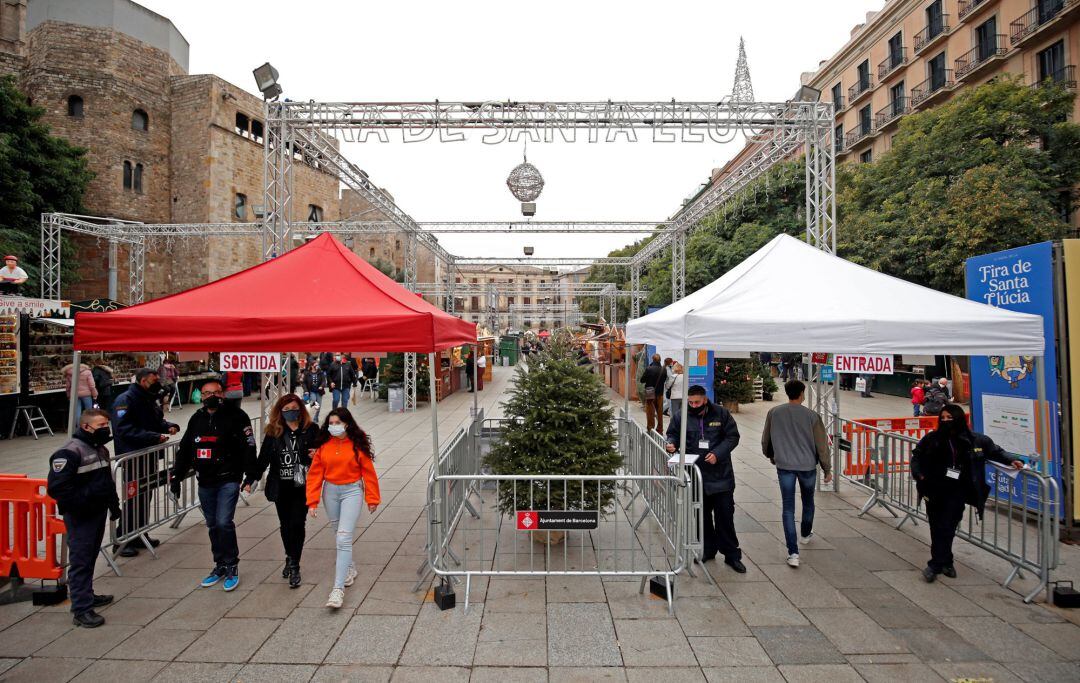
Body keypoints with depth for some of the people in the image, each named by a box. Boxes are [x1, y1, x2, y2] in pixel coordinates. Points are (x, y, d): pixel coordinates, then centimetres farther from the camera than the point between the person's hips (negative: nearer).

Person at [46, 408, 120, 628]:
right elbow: (56, 488, -22)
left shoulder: (100, 449, 12)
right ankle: (81, 610, 2)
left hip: (98, 512, 9)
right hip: (80, 517, -8)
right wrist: (87, 496, -23)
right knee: (80, 561, -3)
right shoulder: (69, 453, -17)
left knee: (90, 557, 20)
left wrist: (113, 503, 18)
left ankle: (87, 595, 34)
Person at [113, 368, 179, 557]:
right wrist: (154, 437, -29)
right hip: (132, 458, -9)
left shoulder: (149, 399, 12)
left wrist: (168, 426, 1)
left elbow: (157, 421, 23)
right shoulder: (125, 400, -15)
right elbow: (125, 430, -23)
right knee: (133, 498, -4)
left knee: (146, 495, 14)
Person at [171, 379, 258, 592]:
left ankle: (232, 567, 5)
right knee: (213, 525, 13)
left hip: (228, 480, -6)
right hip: (205, 482, 6)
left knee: (224, 522, -12)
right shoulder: (197, 419, 10)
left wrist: (251, 475, -19)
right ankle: (220, 566, 27)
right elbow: (184, 449, 18)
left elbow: (248, 447, -13)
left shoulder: (236, 416, -8)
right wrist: (176, 476, 14)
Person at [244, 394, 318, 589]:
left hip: (302, 486, -3)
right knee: (285, 525, 13)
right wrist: (250, 479, -5)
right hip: (280, 487, 3)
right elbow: (263, 458, 2)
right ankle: (290, 559, 33)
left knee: (297, 524, -7)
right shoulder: (273, 432, 2)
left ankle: (294, 566, 4)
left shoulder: (311, 430, -3)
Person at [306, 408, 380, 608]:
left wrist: (372, 498, -2)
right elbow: (315, 473, 0)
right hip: (330, 491, 4)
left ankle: (338, 588, -8)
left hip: (351, 491, -4)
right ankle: (349, 567, 42)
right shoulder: (323, 445, -2)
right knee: (339, 534, 18)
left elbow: (368, 472, -4)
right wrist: (313, 501, -5)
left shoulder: (358, 444, -9)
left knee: (344, 538, -11)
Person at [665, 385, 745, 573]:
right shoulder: (680, 416, -1)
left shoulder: (721, 414, -4)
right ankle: (708, 549, 31)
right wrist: (672, 444, -12)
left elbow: (732, 436, -2)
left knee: (725, 514, 4)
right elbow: (672, 434, 11)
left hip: (720, 475, -2)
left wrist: (718, 453, -15)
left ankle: (732, 555, 17)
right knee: (701, 514, 14)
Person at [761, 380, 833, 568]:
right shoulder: (811, 416, -9)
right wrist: (827, 469, 8)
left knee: (788, 509, 2)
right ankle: (805, 534, 47)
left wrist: (771, 456, 26)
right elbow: (821, 445, -5)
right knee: (808, 501, 25)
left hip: (784, 467, 0)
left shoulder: (774, 413, -4)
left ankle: (793, 553, -3)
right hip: (807, 466, 0)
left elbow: (766, 440, 7)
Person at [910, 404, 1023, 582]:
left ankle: (935, 565, 3)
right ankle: (945, 562, 24)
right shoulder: (932, 439, -3)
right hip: (934, 490, 1)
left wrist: (1011, 460, 4)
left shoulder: (974, 440, -2)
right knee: (936, 527, 6)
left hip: (957, 492, -1)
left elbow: (995, 451, 16)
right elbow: (916, 455, 10)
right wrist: (918, 473, -2)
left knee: (947, 527, -5)